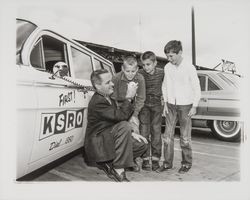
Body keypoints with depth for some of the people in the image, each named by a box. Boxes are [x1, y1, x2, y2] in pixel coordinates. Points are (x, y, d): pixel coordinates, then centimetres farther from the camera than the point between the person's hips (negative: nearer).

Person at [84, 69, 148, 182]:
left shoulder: (108, 98, 11)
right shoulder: (97, 102, -21)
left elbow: (117, 119, 18)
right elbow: (120, 116, -31)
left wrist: (130, 133, 5)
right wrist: (129, 97, -22)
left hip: (109, 137, 10)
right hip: (97, 144, -9)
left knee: (142, 145, 2)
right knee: (124, 126, -32)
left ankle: (109, 164, 8)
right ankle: (118, 171, -24)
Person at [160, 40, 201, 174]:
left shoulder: (189, 67, -11)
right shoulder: (167, 67, 2)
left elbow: (197, 88, -6)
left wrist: (194, 107, -7)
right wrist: (165, 103, 7)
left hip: (185, 105, -4)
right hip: (171, 105, 4)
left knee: (185, 137, 4)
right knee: (168, 135, 6)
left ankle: (186, 163, 21)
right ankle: (167, 163, 18)